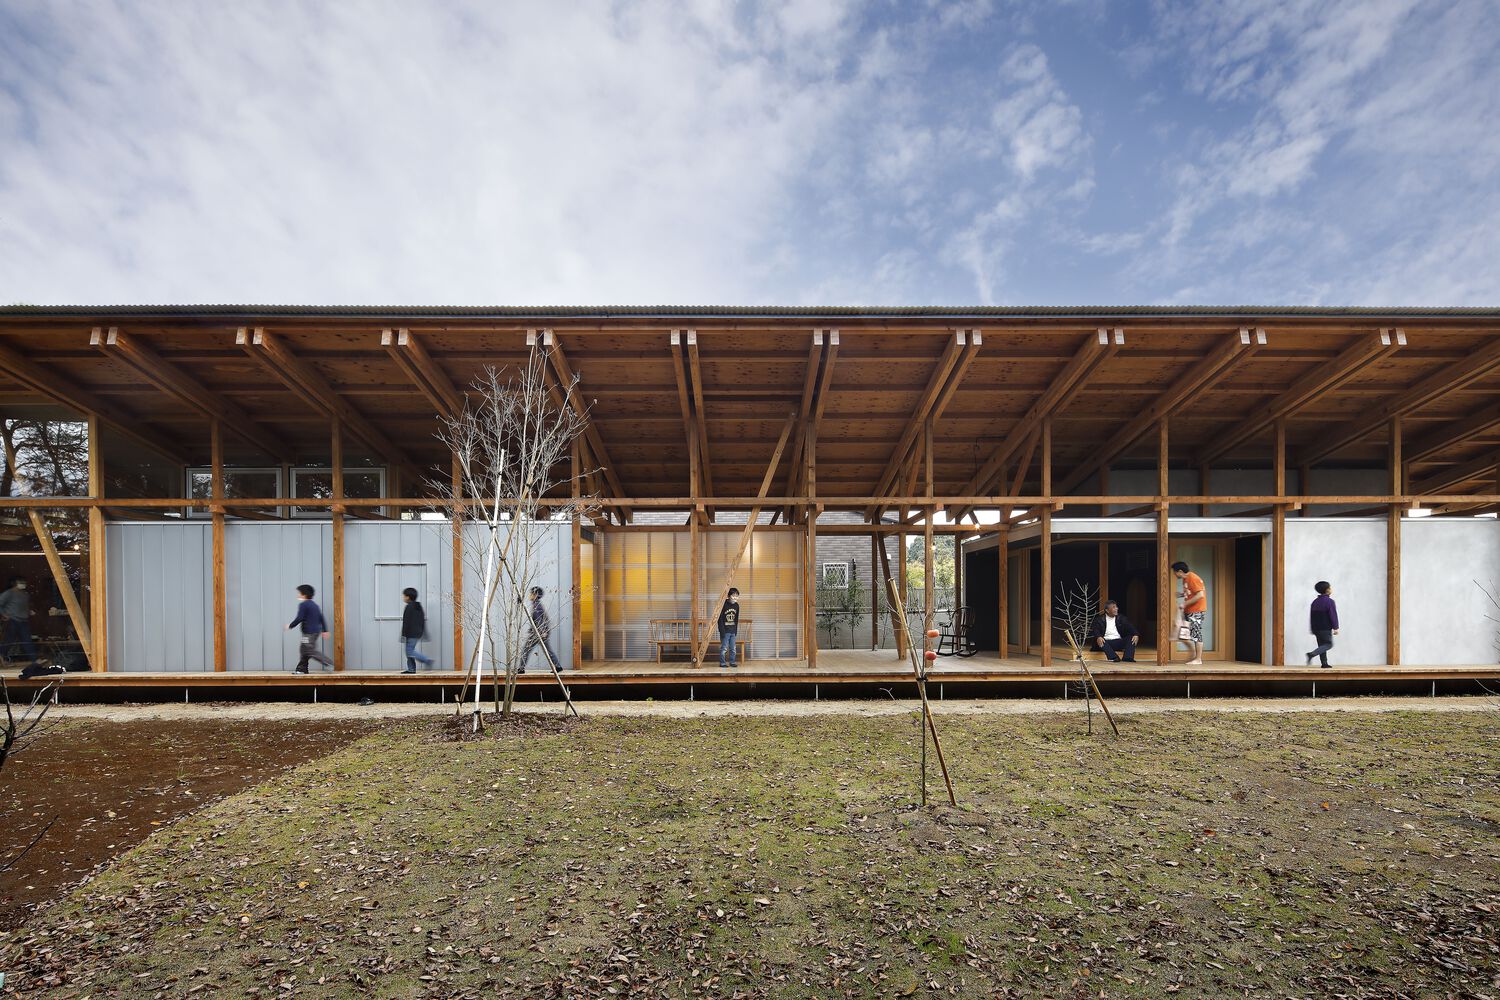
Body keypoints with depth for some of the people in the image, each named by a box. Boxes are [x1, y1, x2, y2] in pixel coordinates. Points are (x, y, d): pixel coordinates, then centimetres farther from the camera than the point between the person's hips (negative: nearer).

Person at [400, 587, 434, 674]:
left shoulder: (409, 607, -13)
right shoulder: (419, 607, 14)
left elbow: (406, 622, -16)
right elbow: (423, 621, 18)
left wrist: (403, 635, -15)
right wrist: (424, 633, 23)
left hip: (411, 634, -9)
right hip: (418, 633, 9)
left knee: (410, 652, -7)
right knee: (410, 651, 13)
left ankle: (427, 660, -14)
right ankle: (411, 669, 12)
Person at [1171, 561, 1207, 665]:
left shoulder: (1193, 578, -17)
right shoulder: (1185, 579, 13)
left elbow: (1200, 594, -23)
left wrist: (1185, 604, -22)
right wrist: (1182, 595, 8)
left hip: (1197, 611, -9)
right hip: (1188, 611, 9)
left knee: (1196, 634, -3)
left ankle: (1198, 659, 5)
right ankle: (1194, 656, 18)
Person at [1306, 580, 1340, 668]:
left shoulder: (1315, 602, 11)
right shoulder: (1329, 601, -11)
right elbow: (1333, 615, -14)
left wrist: (1312, 629, 19)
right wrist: (1335, 628, -9)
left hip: (1316, 628, 7)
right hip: (1325, 628, -7)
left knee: (1322, 645, 11)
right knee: (1328, 644, -1)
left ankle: (1324, 663, 10)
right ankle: (1312, 654, -19)